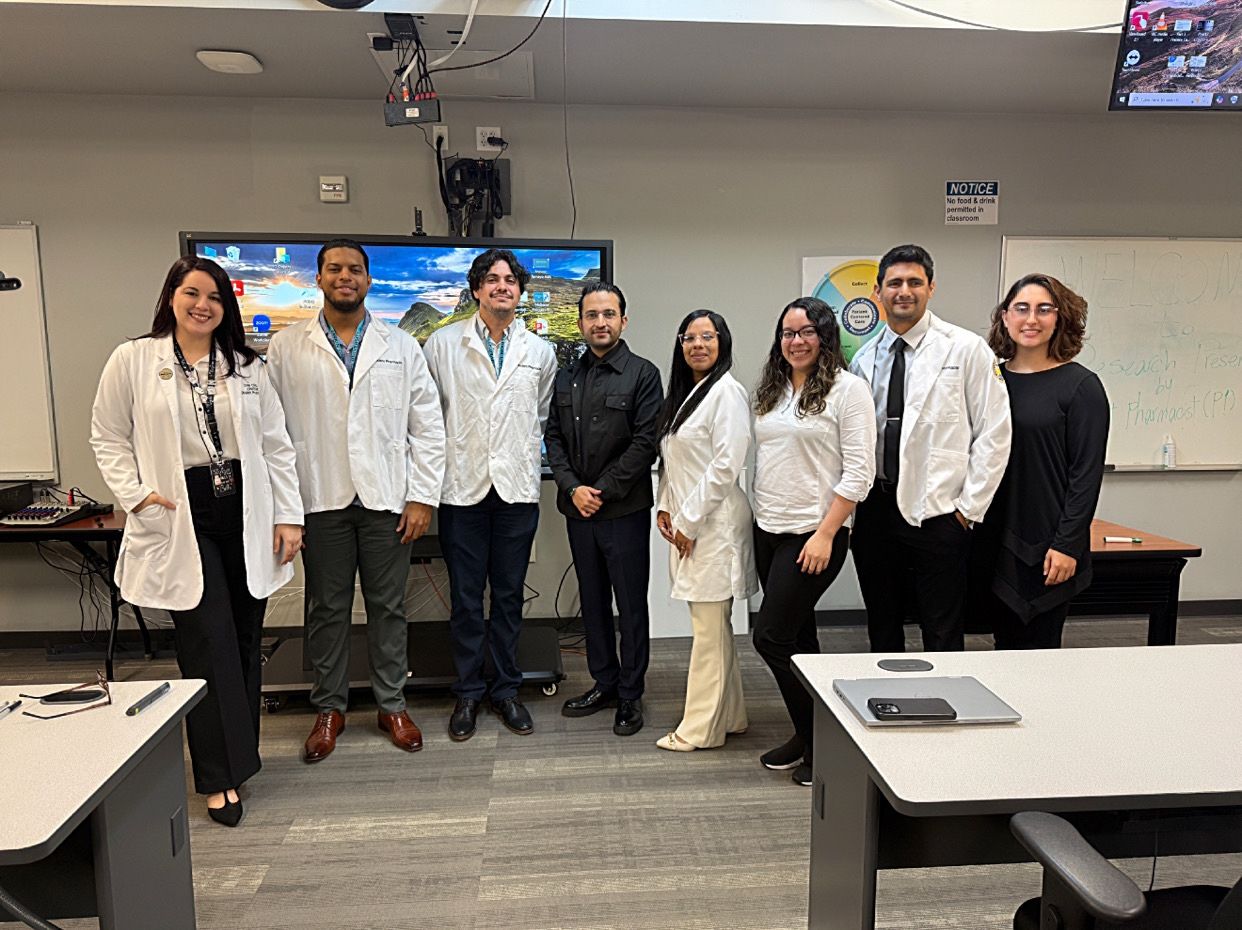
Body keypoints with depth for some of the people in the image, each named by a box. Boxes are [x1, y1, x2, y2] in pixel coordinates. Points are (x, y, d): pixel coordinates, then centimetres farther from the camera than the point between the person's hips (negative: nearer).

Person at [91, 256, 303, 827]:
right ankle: (221, 775, 7)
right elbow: (107, 437, 6)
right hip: (180, 518, -3)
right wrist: (136, 495, -8)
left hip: (245, 513, 3)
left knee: (244, 641, 9)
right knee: (210, 644, -5)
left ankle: (237, 754, 27)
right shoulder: (133, 360, 2)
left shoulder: (245, 366, 8)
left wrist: (288, 515, 1)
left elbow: (275, 444, 7)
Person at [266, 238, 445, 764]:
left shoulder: (401, 346, 6)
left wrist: (422, 497, -4)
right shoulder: (286, 347, 5)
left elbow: (427, 427, 3)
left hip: (386, 499, 0)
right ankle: (329, 708, 26)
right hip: (321, 500, 0)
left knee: (388, 607, 9)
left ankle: (392, 706, 24)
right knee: (326, 608, 10)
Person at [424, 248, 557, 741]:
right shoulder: (443, 343, 2)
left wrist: (529, 457, 11)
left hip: (517, 488, 2)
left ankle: (506, 689, 23)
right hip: (462, 485, -1)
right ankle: (468, 692, 20)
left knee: (509, 595, 10)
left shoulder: (539, 351, 8)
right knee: (465, 597, 6)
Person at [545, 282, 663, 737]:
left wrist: (602, 490, -14)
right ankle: (603, 682, 28)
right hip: (578, 510, 5)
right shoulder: (566, 378, 12)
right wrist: (572, 488, -7)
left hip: (624, 509, -5)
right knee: (592, 600, 14)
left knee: (631, 604, 4)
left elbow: (645, 443, -12)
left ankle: (630, 694, 17)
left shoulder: (643, 374, -5)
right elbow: (554, 438, 8)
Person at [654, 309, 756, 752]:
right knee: (712, 626, 16)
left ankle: (699, 729, 10)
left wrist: (689, 521, -15)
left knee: (709, 628, -1)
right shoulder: (685, 393, 17)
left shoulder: (726, 392, -11)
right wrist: (666, 506, 10)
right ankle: (728, 716, 28)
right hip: (688, 524, 9)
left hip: (714, 525, -9)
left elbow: (726, 466, -18)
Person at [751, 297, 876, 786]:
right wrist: (757, 516, 9)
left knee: (771, 637, -7)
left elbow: (859, 472, -12)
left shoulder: (847, 388, -8)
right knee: (797, 637, 13)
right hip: (768, 530, 7)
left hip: (814, 534, -6)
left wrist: (825, 534, -16)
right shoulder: (771, 390, 12)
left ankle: (819, 741, 11)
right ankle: (807, 735, 27)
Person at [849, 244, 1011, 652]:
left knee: (943, 639, 6)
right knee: (882, 634, 15)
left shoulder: (967, 349, -3)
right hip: (874, 512, 4)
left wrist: (970, 507, -7)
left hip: (938, 515, -4)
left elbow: (994, 433, -4)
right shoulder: (864, 358, 8)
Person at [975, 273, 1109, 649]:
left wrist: (1067, 545, -13)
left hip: (1046, 548, -4)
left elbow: (1087, 472, -8)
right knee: (1004, 645, 13)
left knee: (1038, 648, 5)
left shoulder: (1080, 385, -5)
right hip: (994, 543, 4)